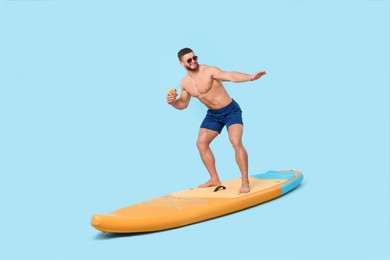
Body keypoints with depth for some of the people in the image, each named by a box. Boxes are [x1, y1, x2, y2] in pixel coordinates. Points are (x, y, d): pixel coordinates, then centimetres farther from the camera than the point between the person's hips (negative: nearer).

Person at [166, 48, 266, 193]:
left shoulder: (209, 71, -21)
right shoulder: (185, 83, 1)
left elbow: (230, 76, -38)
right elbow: (183, 104, 13)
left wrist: (250, 77, -55)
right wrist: (172, 101, -9)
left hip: (231, 111, -7)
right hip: (213, 114, 7)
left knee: (236, 142, -21)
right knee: (201, 143, 5)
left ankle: (245, 182, -12)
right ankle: (214, 179, 18)